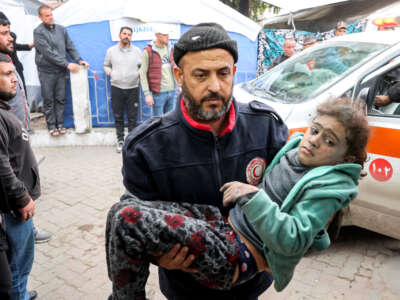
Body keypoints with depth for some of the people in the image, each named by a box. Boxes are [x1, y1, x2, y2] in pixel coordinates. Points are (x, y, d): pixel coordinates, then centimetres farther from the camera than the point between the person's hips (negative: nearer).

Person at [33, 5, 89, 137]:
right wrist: (67, 64, -19)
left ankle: (60, 124, 19)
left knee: (60, 99, 8)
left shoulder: (61, 29, 6)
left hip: (61, 71, 4)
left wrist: (79, 60, -4)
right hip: (46, 72, -4)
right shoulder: (38, 32, -9)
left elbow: (70, 47, 11)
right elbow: (48, 53, -17)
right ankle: (51, 126, 14)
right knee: (48, 100, 5)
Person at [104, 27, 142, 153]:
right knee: (118, 116, 6)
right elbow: (106, 65, 17)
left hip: (133, 88, 0)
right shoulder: (111, 50, 7)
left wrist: (138, 74, -7)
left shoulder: (137, 51, 5)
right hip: (116, 88, 1)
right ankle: (120, 140, 19)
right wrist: (110, 73, -2)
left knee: (132, 117, 2)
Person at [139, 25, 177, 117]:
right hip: (158, 93, -5)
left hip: (172, 91, 5)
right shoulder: (148, 51, -8)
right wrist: (147, 94, -11)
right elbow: (143, 73, -7)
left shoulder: (169, 49, 9)